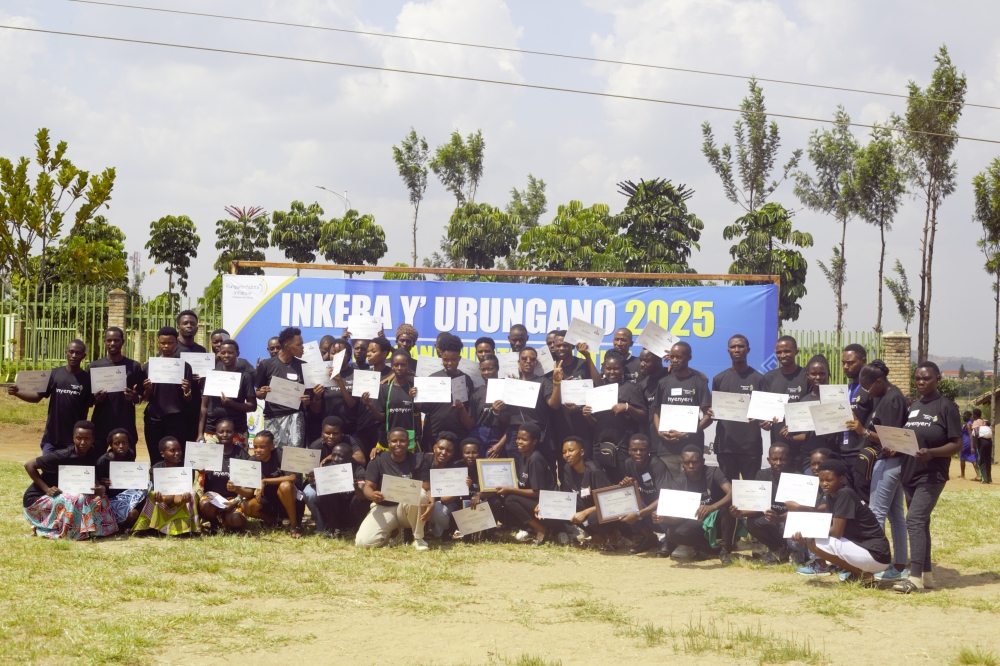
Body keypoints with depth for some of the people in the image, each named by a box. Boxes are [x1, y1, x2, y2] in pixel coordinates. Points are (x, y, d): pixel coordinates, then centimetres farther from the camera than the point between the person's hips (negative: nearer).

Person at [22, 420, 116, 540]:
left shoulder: (91, 458, -5)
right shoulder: (61, 456, -24)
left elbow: (93, 482, 0)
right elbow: (29, 465, -19)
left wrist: (100, 489, -25)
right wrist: (47, 489, -25)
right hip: (37, 499, -6)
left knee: (98, 499, -12)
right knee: (77, 501, -31)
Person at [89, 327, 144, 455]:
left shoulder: (134, 366, 5)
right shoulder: (94, 367, 6)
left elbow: (142, 395, 9)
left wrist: (135, 398, -13)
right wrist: (94, 399, -12)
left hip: (126, 427, -1)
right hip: (100, 426, 1)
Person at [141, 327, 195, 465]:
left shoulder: (184, 366, 2)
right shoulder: (149, 366, 7)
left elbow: (189, 400, 3)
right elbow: (145, 398, 10)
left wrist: (187, 391, -18)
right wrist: (148, 390, -11)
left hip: (176, 419, -2)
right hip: (153, 419, 2)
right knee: (156, 462, 5)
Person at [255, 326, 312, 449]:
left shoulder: (303, 366, 6)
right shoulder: (267, 365, 0)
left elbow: (308, 392, 13)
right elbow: (258, 394, 8)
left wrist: (307, 400, -9)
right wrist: (262, 393, -15)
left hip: (295, 415, 1)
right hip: (273, 417, -1)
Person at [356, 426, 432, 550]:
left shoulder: (417, 462, -3)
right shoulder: (377, 462, -1)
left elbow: (427, 489, -9)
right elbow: (368, 487, -5)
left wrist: (430, 504, -33)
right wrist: (373, 496, -32)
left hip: (408, 509, -1)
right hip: (384, 508, 1)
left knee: (420, 494, -36)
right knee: (363, 542, -23)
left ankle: (418, 538, -16)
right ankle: (391, 532, 11)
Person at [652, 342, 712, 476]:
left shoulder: (699, 381, 1)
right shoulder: (664, 381, 10)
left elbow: (708, 415, -1)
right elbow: (656, 411, 15)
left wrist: (686, 434, -11)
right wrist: (660, 431, -4)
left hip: (692, 446, -2)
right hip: (666, 447, 2)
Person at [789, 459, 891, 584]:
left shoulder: (845, 494, -16)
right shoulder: (830, 497, 9)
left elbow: (836, 532, -20)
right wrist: (804, 535, -12)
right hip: (861, 547, 9)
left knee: (814, 543, -20)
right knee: (809, 539, 13)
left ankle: (862, 574, -6)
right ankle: (856, 571, 9)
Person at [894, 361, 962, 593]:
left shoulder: (946, 407, -5)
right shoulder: (912, 406, 14)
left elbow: (957, 444, -8)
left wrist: (931, 452, -24)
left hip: (932, 475, -7)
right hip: (910, 474, 7)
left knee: (914, 521, -18)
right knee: (920, 524, 10)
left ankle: (915, 577, -21)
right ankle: (926, 575, 17)